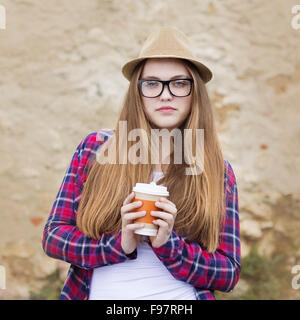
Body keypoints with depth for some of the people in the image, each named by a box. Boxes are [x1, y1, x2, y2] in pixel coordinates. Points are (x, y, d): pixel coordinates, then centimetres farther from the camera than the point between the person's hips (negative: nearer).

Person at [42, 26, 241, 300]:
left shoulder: (219, 172, -3)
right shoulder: (96, 147, -4)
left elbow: (229, 275, -4)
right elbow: (53, 235, -3)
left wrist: (167, 244, -19)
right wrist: (120, 244, -18)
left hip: (181, 300, 0)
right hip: (99, 292, 0)